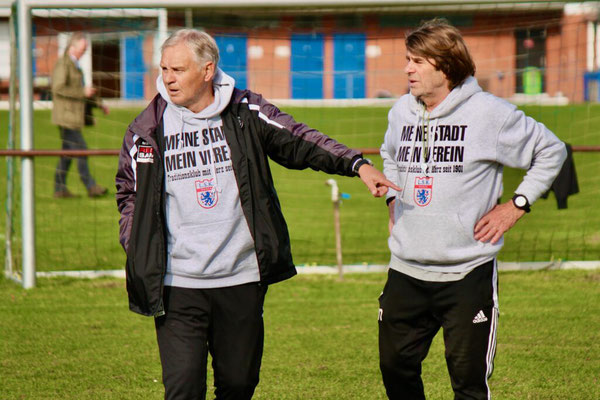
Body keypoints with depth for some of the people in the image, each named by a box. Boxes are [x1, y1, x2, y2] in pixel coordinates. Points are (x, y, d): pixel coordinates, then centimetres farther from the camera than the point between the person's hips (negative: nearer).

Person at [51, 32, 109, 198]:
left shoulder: (74, 64, 19)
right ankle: (91, 187, -9)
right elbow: (58, 88, -22)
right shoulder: (63, 63, -12)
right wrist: (83, 92, -20)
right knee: (80, 150, -10)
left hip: (73, 115, 10)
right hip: (66, 115, -10)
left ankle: (60, 189, 11)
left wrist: (98, 103, 25)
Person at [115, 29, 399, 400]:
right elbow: (130, 192, 13)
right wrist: (137, 250, 1)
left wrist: (358, 164, -9)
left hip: (243, 279, 1)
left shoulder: (246, 114, 0)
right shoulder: (148, 129, 1)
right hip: (178, 285, -1)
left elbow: (301, 143, 4)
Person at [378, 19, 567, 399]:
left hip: (468, 272, -5)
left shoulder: (489, 113, -9)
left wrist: (517, 206, -3)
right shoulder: (401, 111, 8)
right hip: (406, 269, 5)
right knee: (395, 366, 9)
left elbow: (552, 151, 2)